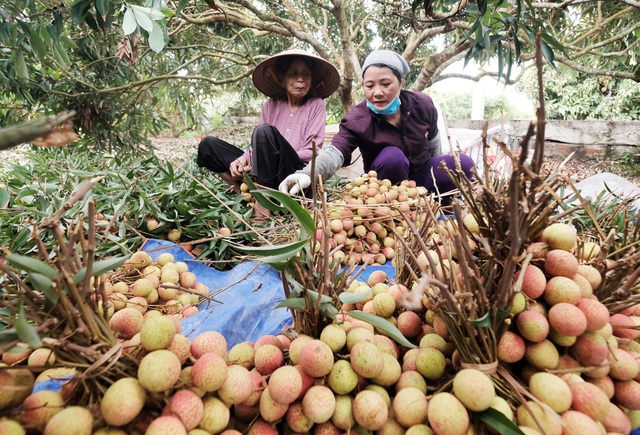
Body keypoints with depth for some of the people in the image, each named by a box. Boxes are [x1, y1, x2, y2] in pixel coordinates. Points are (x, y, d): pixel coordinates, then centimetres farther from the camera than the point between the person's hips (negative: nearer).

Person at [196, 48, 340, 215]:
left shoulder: (316, 105, 3)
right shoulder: (271, 105, 12)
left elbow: (311, 152, -6)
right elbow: (258, 144, 9)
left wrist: (268, 158, -15)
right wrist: (243, 159, -14)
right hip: (264, 174, 5)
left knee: (265, 131, -29)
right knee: (208, 144, -2)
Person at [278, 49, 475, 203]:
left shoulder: (422, 104, -12)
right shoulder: (356, 120, -21)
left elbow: (432, 141, 5)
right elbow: (335, 151, -39)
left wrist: (435, 172, 16)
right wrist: (307, 173, -60)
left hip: (421, 174, 3)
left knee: (463, 163, -21)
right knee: (392, 156, -34)